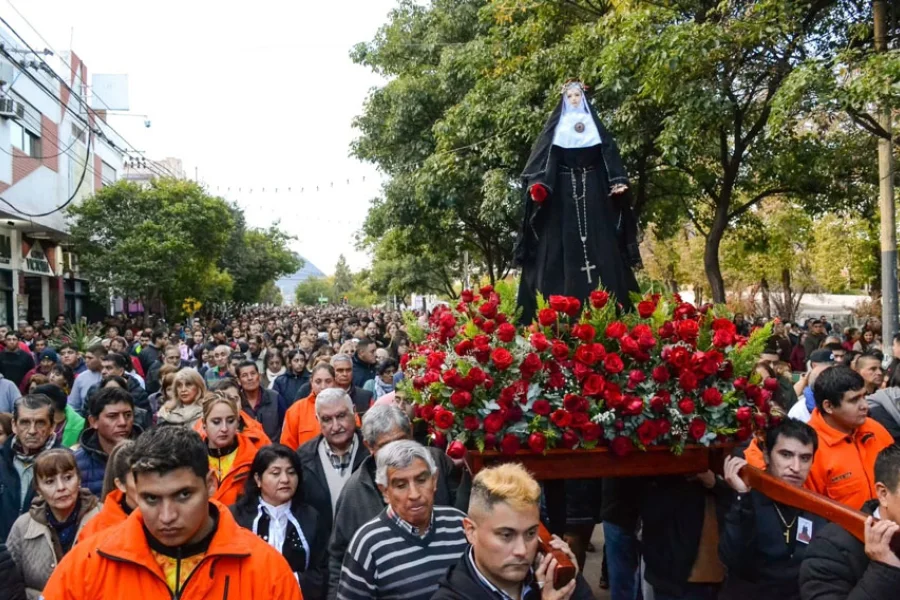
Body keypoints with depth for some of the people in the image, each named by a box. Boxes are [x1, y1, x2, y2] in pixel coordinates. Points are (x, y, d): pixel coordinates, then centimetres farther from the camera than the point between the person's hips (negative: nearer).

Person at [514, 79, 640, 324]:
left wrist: (618, 181, -7)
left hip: (592, 189, 1)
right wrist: (538, 183, -15)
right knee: (564, 241, -8)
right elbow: (543, 156, 2)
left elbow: (609, 153, 9)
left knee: (598, 240, -5)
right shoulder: (556, 126, 13)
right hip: (563, 189, -1)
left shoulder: (594, 124, 17)